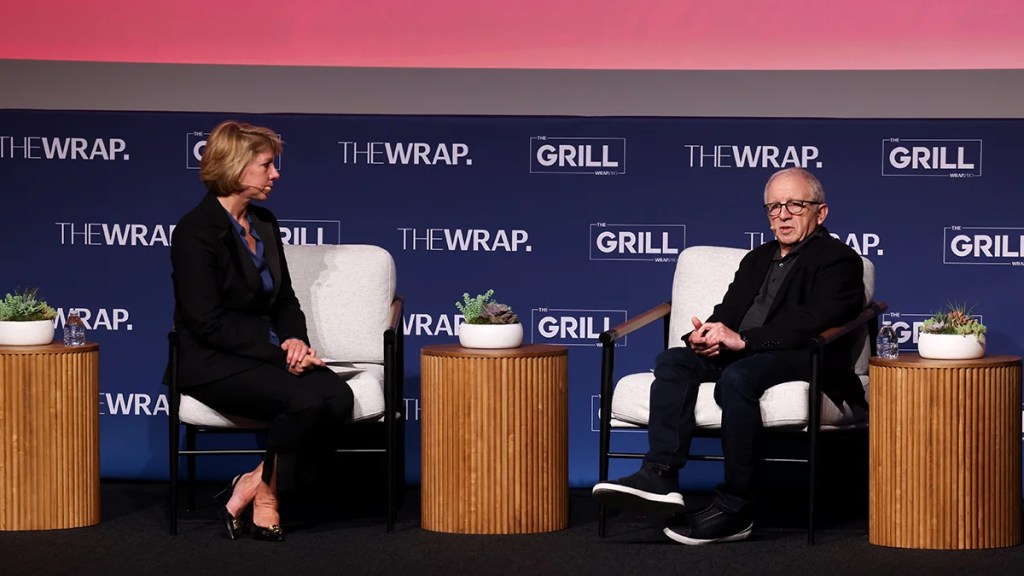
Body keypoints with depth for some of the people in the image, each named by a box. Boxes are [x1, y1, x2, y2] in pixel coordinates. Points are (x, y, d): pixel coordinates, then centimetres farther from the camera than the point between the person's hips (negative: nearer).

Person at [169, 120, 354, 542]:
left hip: (265, 353, 8)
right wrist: (279, 350, -19)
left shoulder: (264, 223, 13)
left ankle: (257, 484, -9)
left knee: (337, 395, -22)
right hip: (213, 364, -7)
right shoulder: (196, 231, -11)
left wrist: (295, 341, -5)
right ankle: (264, 490, -7)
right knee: (308, 399, -31)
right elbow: (209, 323, -16)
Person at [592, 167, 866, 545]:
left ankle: (734, 509, -31)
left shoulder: (839, 260, 4)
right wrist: (705, 335, -7)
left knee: (737, 377, -36)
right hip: (738, 356, 7)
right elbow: (727, 312, 19)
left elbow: (813, 321, -13)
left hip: (801, 359, -7)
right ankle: (659, 478, -33)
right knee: (673, 361, -18)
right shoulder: (757, 259, 29)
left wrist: (742, 340, -21)